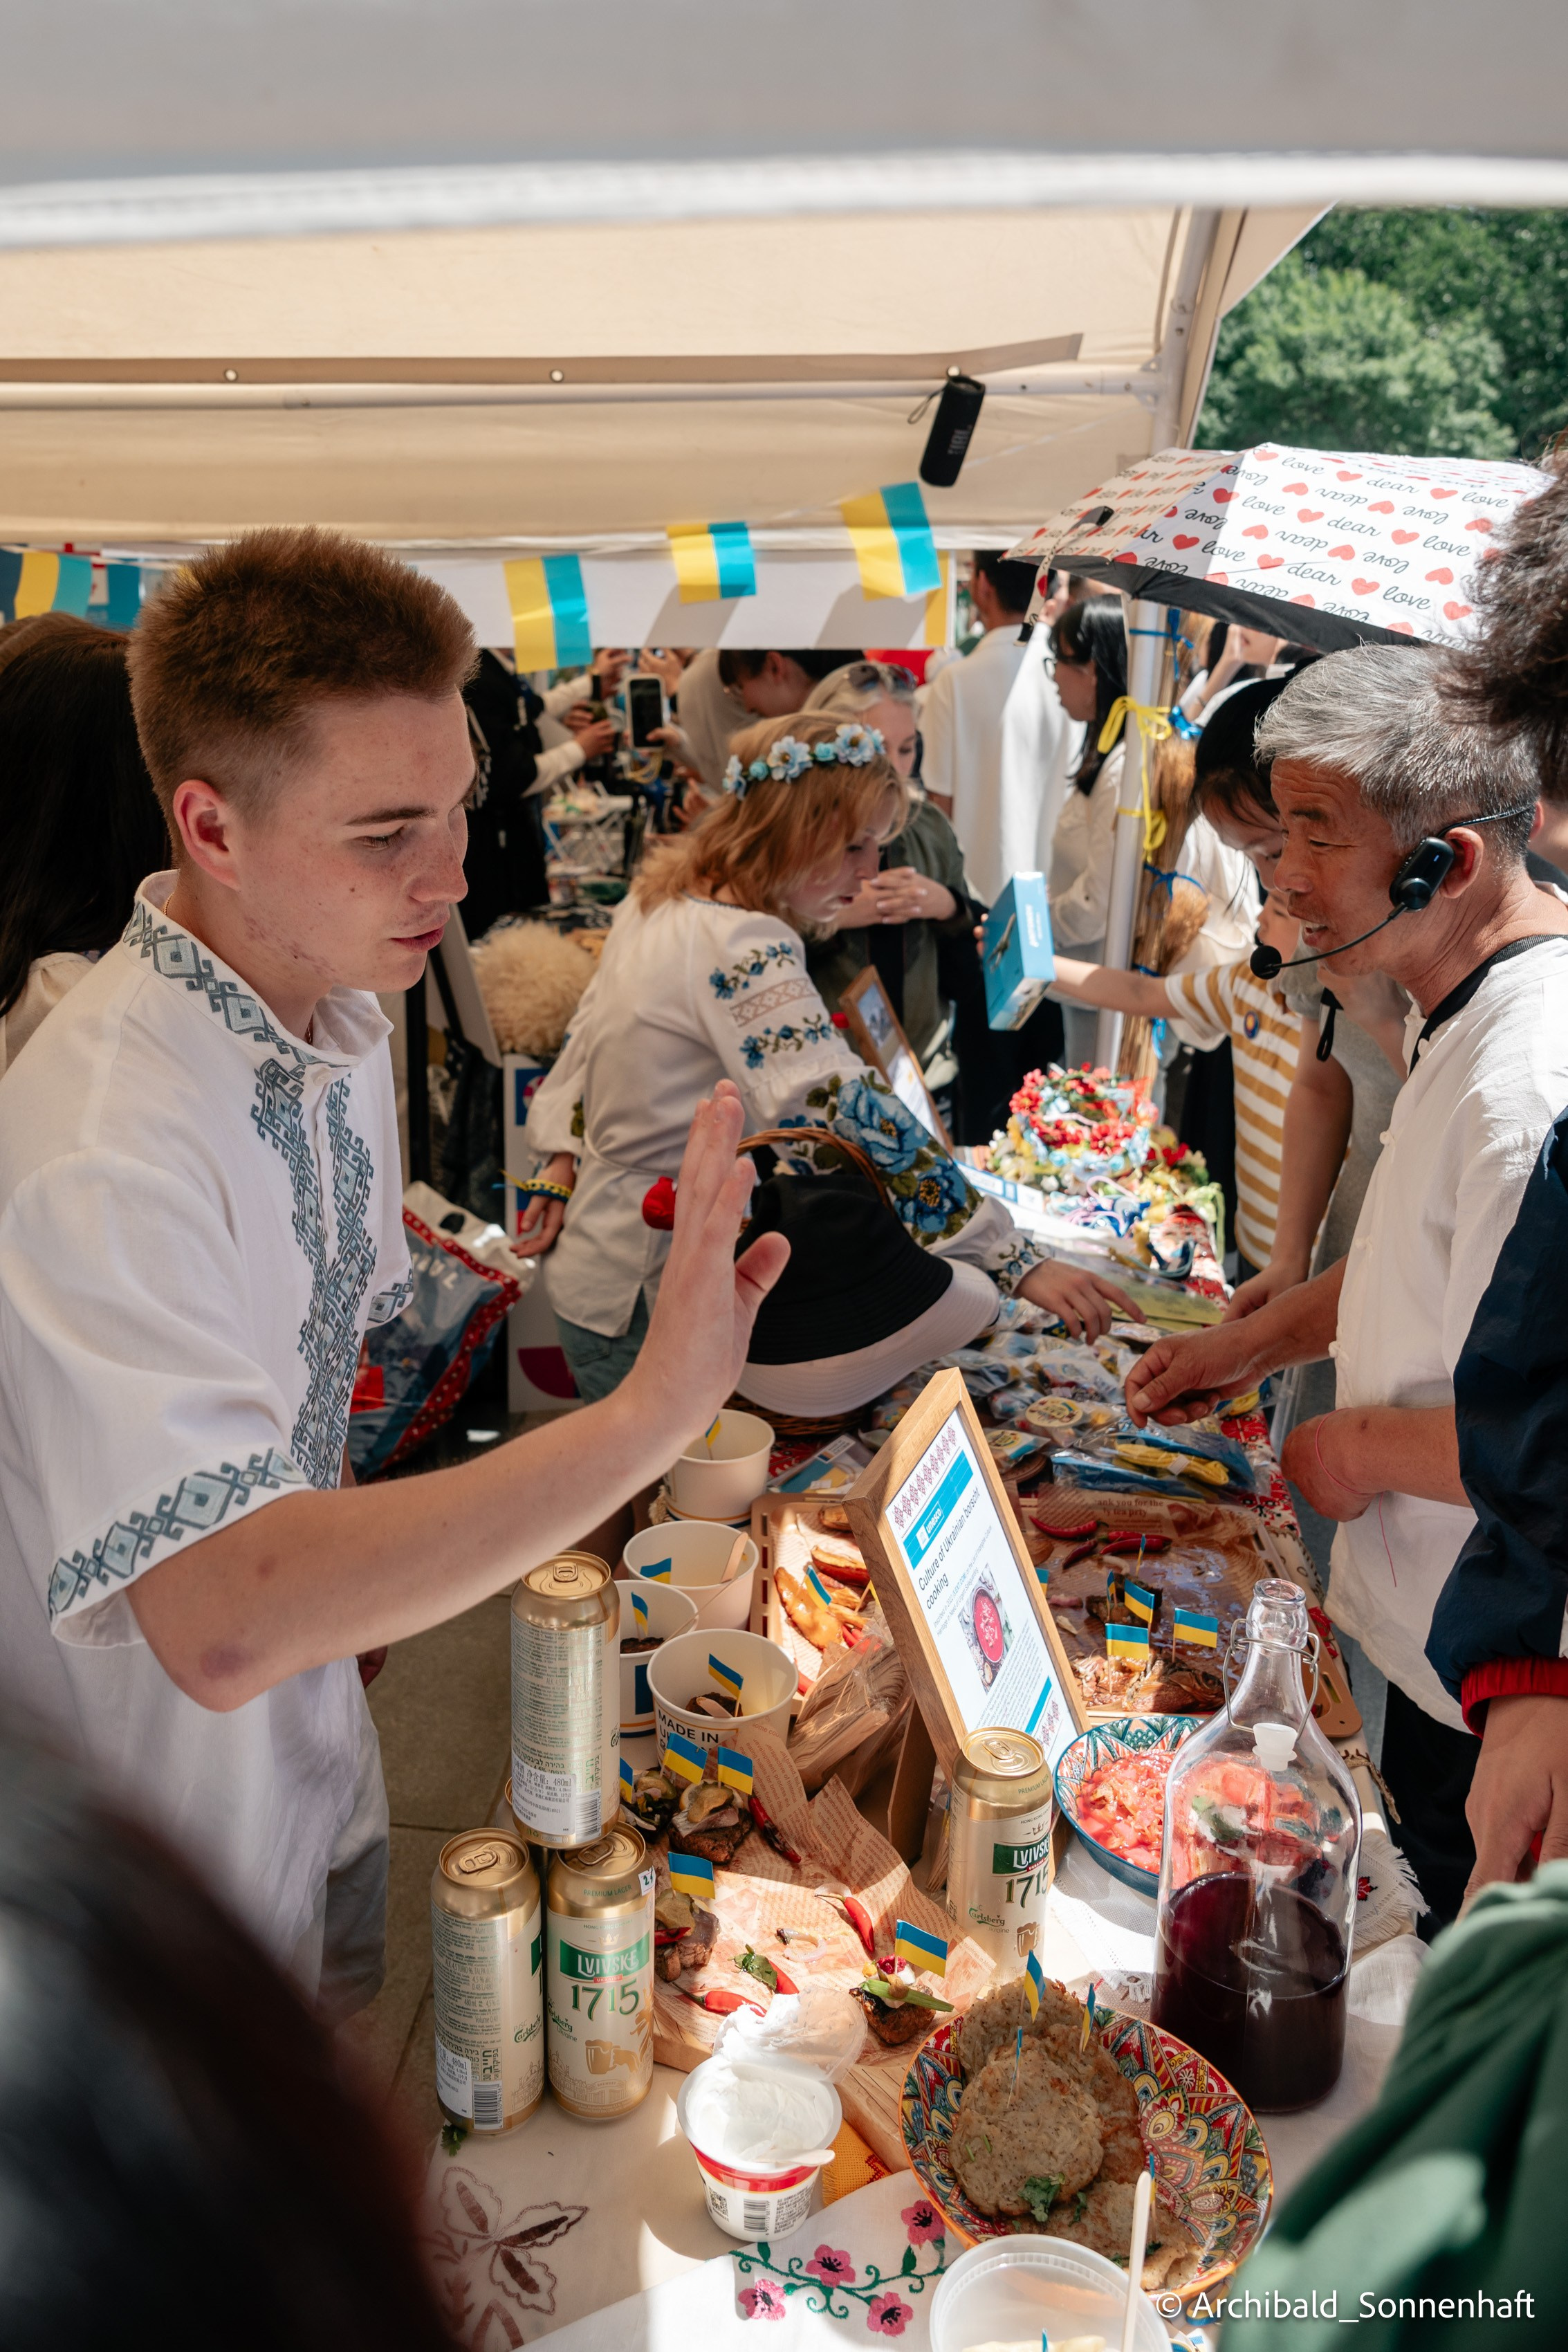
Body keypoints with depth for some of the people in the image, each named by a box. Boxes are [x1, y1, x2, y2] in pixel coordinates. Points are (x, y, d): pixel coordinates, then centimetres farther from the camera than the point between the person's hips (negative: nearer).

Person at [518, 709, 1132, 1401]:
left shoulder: (661, 900, 3)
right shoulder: (744, 951, -28)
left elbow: (582, 1046, 15)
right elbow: (850, 1114, -36)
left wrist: (563, 1164, 16)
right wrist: (1021, 1263, -37)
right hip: (645, 1302, -10)